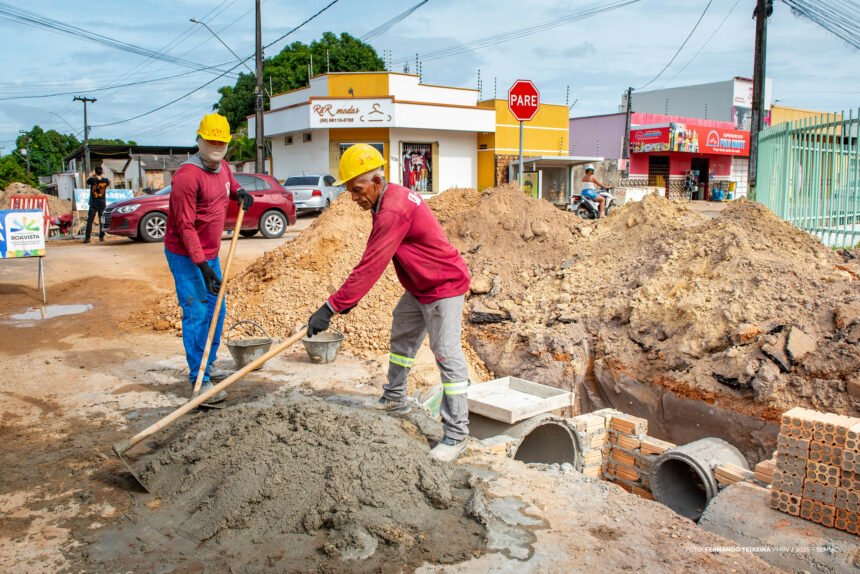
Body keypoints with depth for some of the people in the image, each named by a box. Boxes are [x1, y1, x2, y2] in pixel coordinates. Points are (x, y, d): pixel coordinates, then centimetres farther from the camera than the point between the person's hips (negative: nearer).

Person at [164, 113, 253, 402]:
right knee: (197, 315, -8)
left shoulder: (223, 167, 6)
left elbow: (230, 184, 33)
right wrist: (202, 265, -28)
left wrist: (240, 193, 8)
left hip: (210, 254, 9)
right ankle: (200, 381, -2)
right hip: (186, 257, -9)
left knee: (217, 311, 17)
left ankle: (207, 364, 33)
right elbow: (185, 226, -23)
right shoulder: (187, 175, -21)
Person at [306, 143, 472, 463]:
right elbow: (372, 260, 12)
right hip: (419, 287, 11)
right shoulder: (390, 198, 5)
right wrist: (351, 295, 9)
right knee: (401, 338, 21)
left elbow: (370, 267, -30)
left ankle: (456, 435, -5)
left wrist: (331, 307, -28)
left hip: (445, 286, -11)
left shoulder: (393, 211, -28)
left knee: (447, 355, -10)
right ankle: (395, 400, 39)